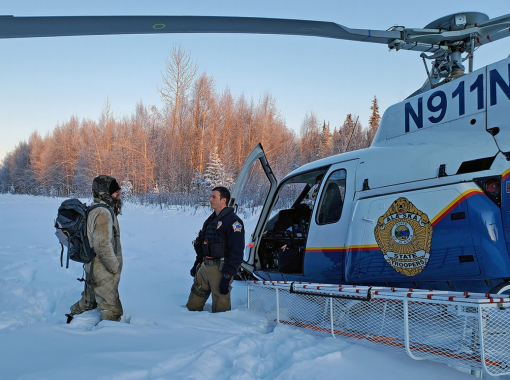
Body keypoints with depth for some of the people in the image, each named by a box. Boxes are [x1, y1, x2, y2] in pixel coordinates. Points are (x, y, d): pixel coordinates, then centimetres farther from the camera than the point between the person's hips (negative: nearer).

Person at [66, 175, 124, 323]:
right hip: (103, 273, -10)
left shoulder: (93, 209, 11)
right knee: (112, 311, -1)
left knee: (89, 302, 27)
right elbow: (103, 246, -28)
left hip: (93, 269, 10)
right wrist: (115, 268, -17)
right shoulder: (103, 213, -22)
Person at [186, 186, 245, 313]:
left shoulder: (233, 221, -13)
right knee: (193, 306, 13)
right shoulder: (211, 220, 15)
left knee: (220, 309, 1)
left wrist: (227, 277, -21)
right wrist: (197, 264, 22)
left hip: (220, 269, -8)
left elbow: (236, 253, -18)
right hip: (204, 268, 8)